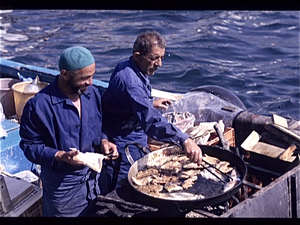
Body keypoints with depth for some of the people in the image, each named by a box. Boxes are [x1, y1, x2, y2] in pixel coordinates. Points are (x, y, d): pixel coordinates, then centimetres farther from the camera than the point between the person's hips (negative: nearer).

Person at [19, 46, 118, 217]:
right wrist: (61, 156, -27)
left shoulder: (92, 93, -3)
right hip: (63, 186, -5)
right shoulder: (39, 105, -22)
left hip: (94, 177, 5)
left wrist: (103, 142, -10)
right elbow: (30, 145, -14)